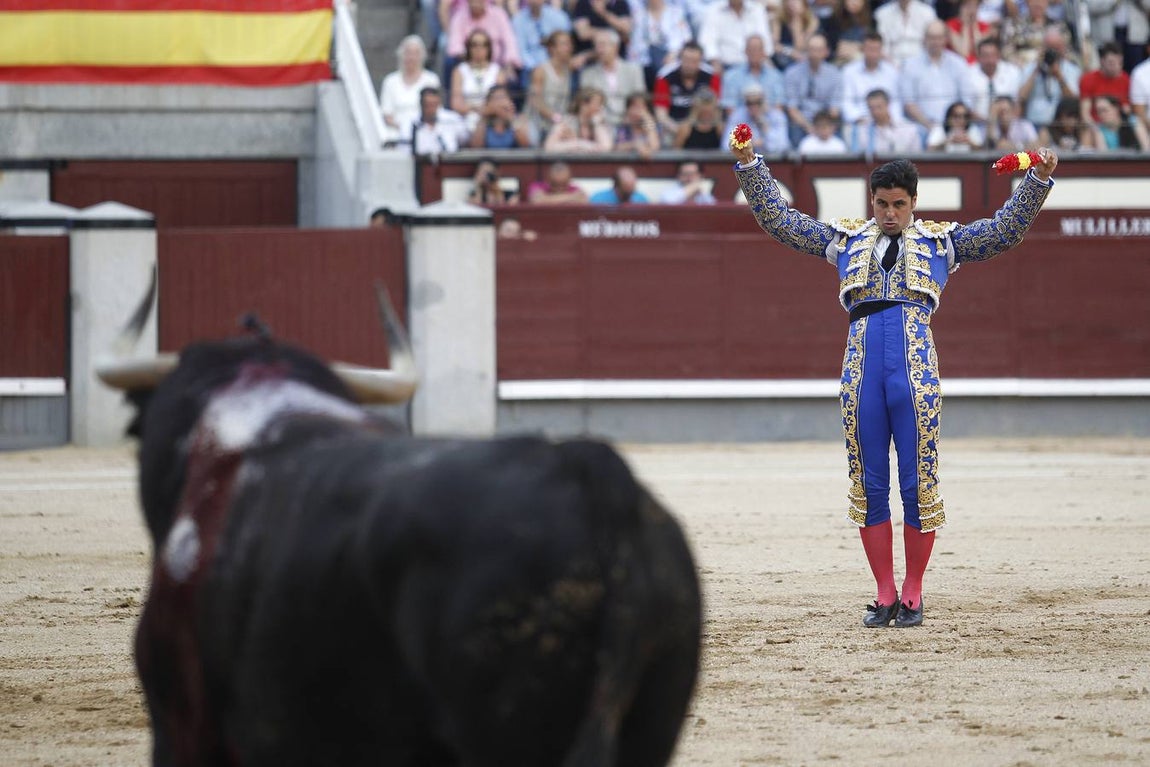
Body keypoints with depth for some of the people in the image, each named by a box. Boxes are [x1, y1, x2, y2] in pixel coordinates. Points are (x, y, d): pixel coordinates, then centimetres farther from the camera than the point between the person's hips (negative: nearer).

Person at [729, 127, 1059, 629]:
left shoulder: (939, 242, 14)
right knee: (869, 487, 4)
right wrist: (749, 166, 11)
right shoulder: (847, 240, 18)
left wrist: (1038, 180, 1)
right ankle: (885, 595, 12)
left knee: (919, 484, -2)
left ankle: (912, 595, 8)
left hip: (915, 371, -2)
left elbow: (1005, 230, 11)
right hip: (861, 372, 2)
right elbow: (778, 220, 18)